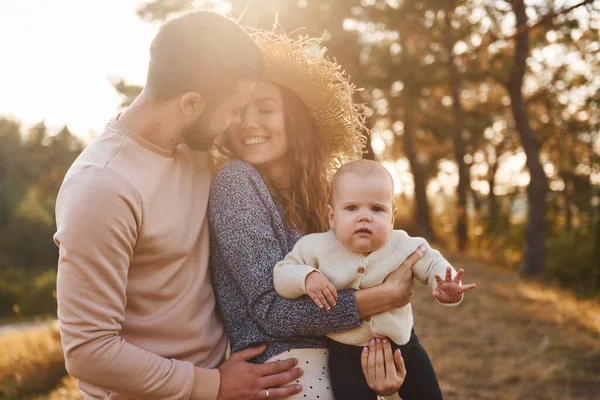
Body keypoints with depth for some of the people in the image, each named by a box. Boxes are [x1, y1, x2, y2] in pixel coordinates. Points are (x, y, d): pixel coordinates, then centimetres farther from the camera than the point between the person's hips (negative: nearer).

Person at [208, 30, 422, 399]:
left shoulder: (305, 197, 9)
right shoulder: (235, 181, -10)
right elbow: (274, 310, -16)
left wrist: (378, 348, -12)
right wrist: (388, 296, -13)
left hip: (333, 363, 6)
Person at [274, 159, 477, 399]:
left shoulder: (403, 246, -12)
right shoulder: (317, 248, -15)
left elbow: (433, 265, -1)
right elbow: (281, 275, -9)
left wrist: (446, 287, -23)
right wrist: (306, 277, -31)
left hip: (402, 344, 2)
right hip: (347, 355, -2)